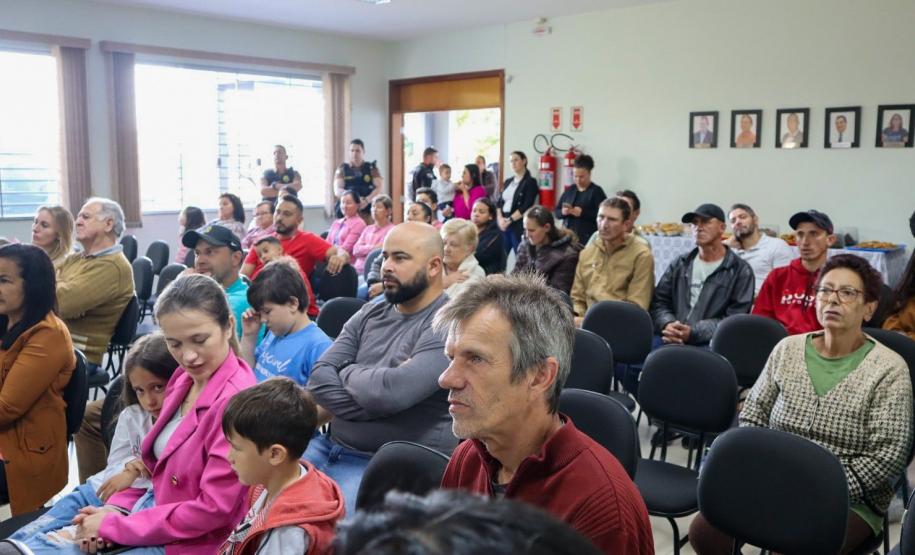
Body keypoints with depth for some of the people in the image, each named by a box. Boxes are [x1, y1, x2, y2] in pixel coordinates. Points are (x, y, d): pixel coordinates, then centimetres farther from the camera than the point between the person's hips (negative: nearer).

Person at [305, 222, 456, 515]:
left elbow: (390, 392, -26)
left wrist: (346, 372, -6)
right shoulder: (369, 314, 9)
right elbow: (319, 379, 0)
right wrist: (369, 388, -16)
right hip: (330, 447, 7)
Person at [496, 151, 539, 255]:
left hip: (519, 225, -5)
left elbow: (526, 207, -11)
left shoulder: (530, 182, -1)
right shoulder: (507, 182, 17)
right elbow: (499, 202, 12)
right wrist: (500, 219, -5)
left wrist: (509, 220, -13)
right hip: (503, 224, 6)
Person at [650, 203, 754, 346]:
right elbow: (659, 302, 14)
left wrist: (693, 333, -15)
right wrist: (668, 325, -9)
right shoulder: (679, 265, 20)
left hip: (709, 343, -3)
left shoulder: (740, 270, 6)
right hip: (672, 338, 3)